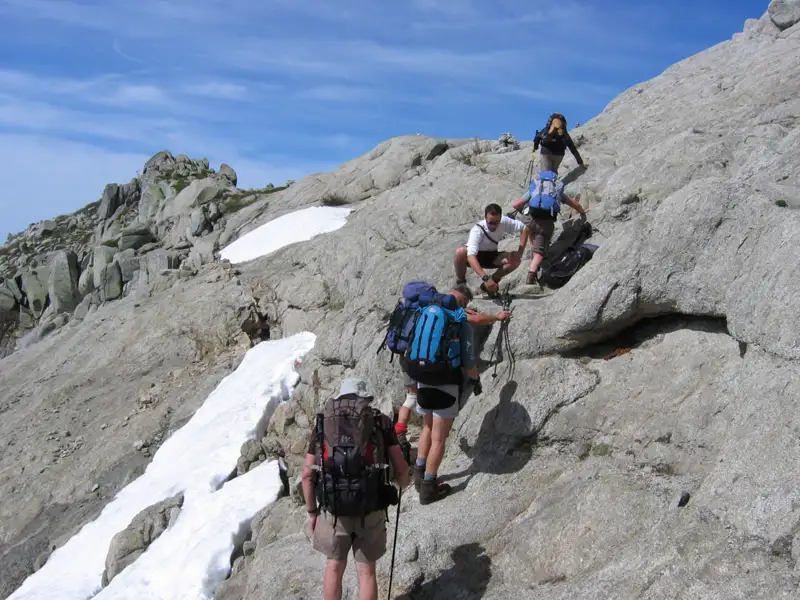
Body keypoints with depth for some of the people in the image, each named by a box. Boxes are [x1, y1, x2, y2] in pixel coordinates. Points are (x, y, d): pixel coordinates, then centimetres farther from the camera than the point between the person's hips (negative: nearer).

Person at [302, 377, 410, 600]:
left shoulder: (323, 423, 9)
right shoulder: (380, 421, 5)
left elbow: (307, 475, 5)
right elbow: (401, 468, 3)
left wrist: (312, 512, 16)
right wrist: (403, 484, 25)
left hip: (334, 509, 1)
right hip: (370, 510, -1)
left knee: (334, 567, 21)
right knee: (366, 571, 14)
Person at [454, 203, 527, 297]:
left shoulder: (504, 222, -23)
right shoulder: (477, 230, -34)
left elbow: (524, 228, -10)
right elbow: (471, 256, -45)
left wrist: (520, 251, -22)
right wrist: (485, 278, -55)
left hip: (491, 256, 4)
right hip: (475, 257, -4)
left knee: (516, 259, -22)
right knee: (460, 251, -37)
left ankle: (489, 285, -6)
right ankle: (461, 283, -13)